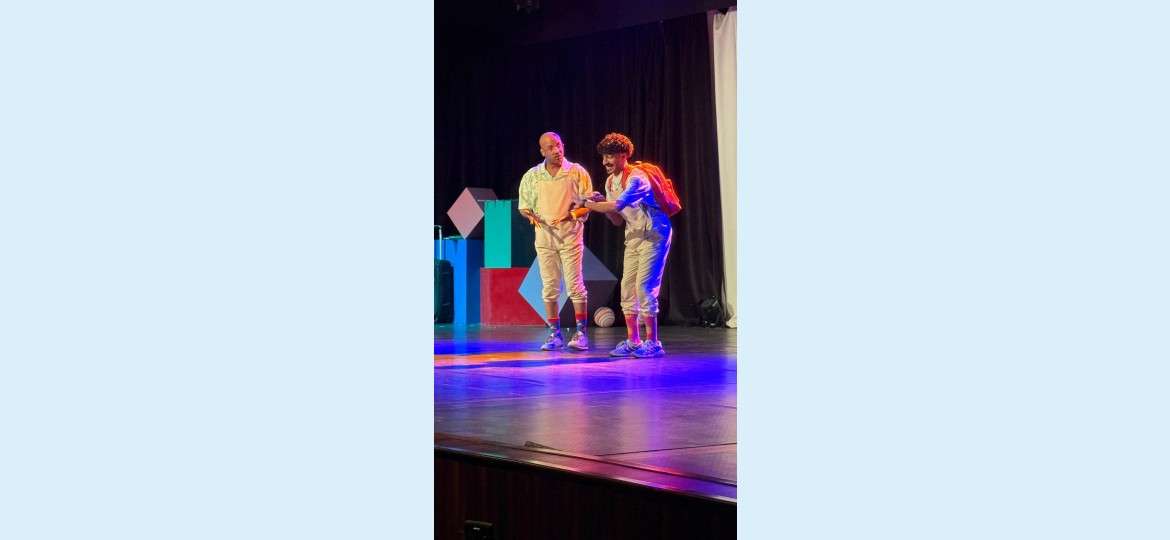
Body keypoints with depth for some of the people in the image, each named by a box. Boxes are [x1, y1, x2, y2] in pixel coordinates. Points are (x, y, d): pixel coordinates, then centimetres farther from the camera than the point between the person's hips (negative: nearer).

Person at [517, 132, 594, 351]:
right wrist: (532, 215, -10)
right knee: (549, 287, 4)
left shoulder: (577, 172, -1)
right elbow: (523, 205, 12)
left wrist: (569, 215, -18)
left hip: (570, 235, -3)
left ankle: (581, 333, 1)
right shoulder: (532, 176, 6)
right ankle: (554, 334, 9)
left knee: (575, 285, -5)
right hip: (544, 235, 3)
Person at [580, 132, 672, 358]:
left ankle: (652, 343, -8)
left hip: (654, 235, -9)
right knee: (627, 287, 4)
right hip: (634, 237, 9)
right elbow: (618, 219, 11)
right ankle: (632, 341, 10)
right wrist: (601, 203, -5)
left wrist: (588, 205, -24)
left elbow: (617, 205, -35)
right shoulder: (610, 182, 6)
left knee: (644, 287, -13)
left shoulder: (635, 178, -21)